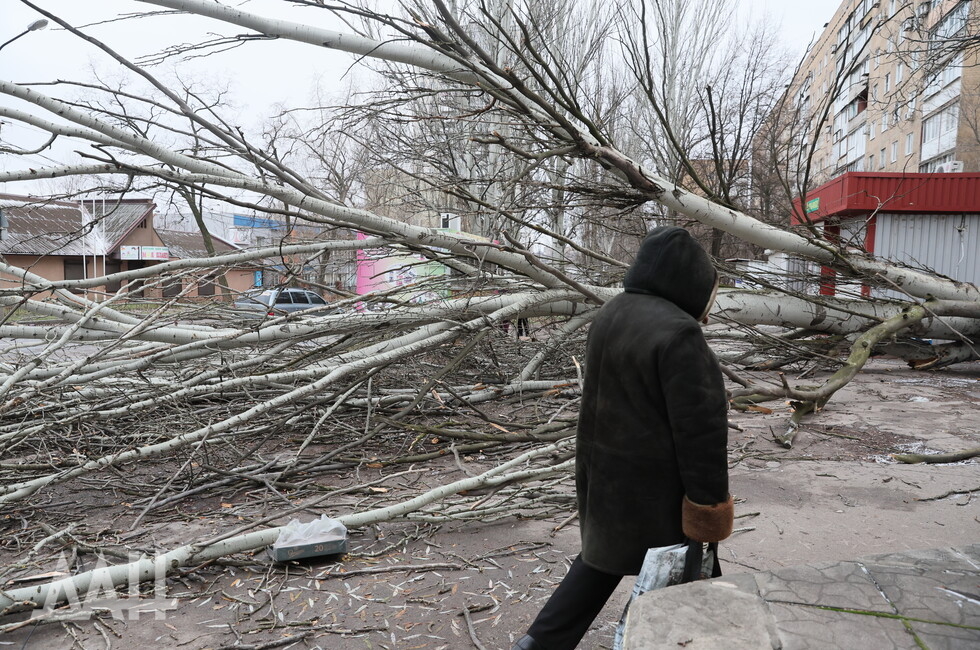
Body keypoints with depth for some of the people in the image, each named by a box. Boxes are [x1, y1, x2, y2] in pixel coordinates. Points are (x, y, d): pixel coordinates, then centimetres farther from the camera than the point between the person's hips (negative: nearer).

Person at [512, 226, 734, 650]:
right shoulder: (677, 332, -24)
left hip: (603, 469, 8)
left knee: (604, 554, 22)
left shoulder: (610, 314, 3)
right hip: (655, 482, -8)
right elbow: (700, 427, -22)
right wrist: (708, 499, -13)